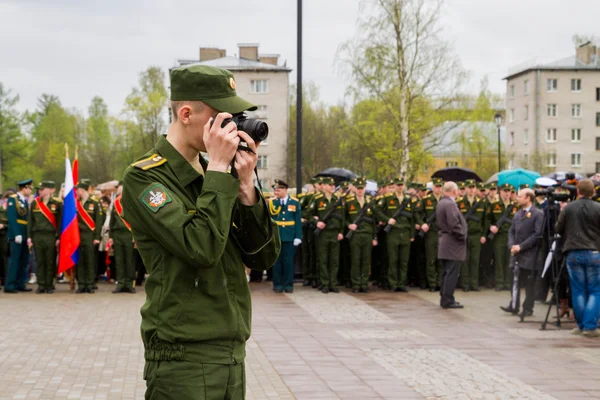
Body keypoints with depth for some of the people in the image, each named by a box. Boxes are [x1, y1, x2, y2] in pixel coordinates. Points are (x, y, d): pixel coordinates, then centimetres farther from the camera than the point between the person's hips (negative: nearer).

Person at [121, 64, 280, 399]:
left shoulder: (215, 175, 11)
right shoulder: (144, 178, -10)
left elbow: (265, 257, 5)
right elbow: (201, 248, -24)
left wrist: (246, 185, -6)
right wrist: (218, 169, -16)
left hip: (233, 354, 7)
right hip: (184, 358, -7)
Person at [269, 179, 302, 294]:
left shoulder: (295, 202, 3)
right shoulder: (272, 202, 4)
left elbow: (298, 221, 1)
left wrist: (298, 237, -3)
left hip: (289, 237, -1)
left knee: (288, 261, 3)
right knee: (277, 260, 4)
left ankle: (288, 284, 10)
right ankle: (278, 284, 11)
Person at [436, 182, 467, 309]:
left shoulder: (441, 203, 13)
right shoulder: (450, 204, -19)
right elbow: (454, 224, -25)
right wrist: (462, 236, -13)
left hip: (444, 242, 10)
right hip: (453, 244, -10)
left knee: (446, 273, 14)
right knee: (452, 273, -6)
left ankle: (445, 299, 19)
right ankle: (448, 300, -4)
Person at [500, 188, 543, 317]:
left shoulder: (538, 214, -7)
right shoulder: (517, 214, 16)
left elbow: (537, 234, -14)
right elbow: (511, 231, 15)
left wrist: (521, 246, -16)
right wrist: (512, 246, -3)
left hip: (529, 255, -7)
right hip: (516, 254, 7)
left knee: (529, 283, 1)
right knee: (515, 281, 6)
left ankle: (528, 309, 6)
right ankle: (514, 306, 10)